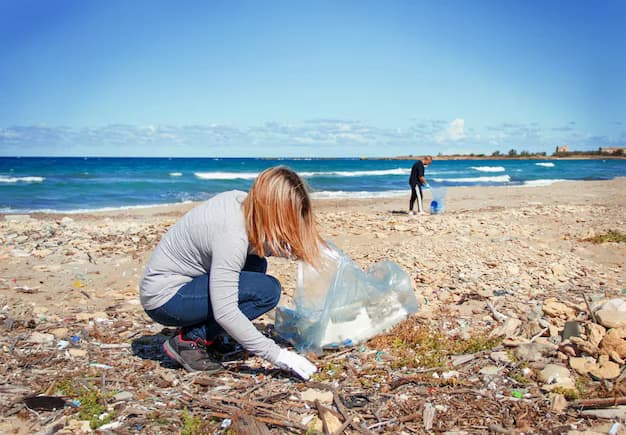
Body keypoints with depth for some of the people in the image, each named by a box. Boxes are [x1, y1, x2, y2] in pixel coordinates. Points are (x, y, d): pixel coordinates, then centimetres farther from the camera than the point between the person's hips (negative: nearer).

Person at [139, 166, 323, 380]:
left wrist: (295, 249, -6)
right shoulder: (232, 234, -30)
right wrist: (278, 355, -29)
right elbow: (225, 312, -32)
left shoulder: (241, 200, -6)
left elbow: (258, 245, 13)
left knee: (256, 264, 11)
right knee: (266, 290, -19)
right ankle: (189, 341, -8)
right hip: (164, 298, -9)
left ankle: (201, 332, 7)